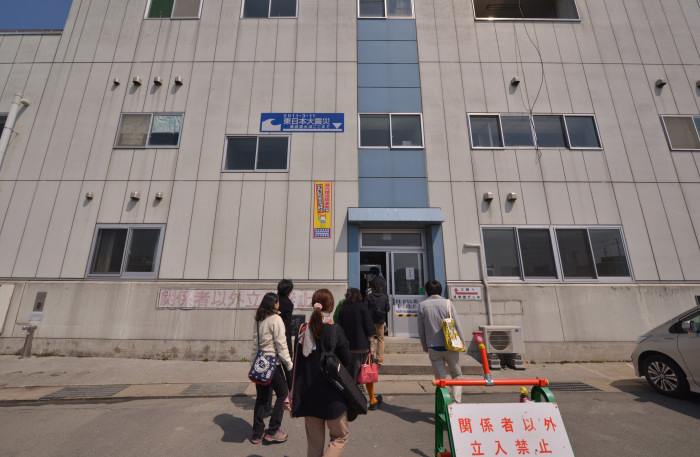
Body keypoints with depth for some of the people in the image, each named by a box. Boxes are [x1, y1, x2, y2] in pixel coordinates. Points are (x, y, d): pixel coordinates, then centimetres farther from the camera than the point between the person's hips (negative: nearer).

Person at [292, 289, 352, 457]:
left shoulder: (303, 331, -4)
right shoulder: (335, 331, -18)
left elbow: (297, 365, 2)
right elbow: (347, 361, -10)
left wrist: (294, 396, 10)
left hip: (308, 397, 5)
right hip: (332, 397, -5)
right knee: (340, 436, 18)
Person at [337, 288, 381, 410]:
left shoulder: (343, 309, 3)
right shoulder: (362, 307, -5)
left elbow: (340, 328, 5)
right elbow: (369, 327, -9)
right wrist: (371, 344, -4)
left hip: (348, 347, 2)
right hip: (363, 346, -2)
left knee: (350, 376, 11)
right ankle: (372, 401, 27)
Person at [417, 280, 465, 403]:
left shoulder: (422, 305, -2)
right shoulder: (447, 303, -5)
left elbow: (421, 330, 2)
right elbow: (457, 325, -3)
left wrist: (425, 347, 13)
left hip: (433, 347, 1)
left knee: (440, 377, 12)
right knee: (457, 375, 17)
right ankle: (456, 401, 6)